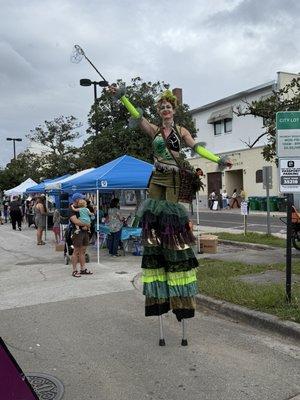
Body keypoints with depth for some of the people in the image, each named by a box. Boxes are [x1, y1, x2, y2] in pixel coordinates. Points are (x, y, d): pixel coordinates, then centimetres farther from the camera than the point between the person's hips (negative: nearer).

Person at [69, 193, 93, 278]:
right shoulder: (71, 209, -11)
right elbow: (75, 221, -22)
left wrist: (86, 226, -6)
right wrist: (86, 224, -12)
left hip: (84, 231, 8)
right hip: (77, 232, -8)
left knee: (83, 251, 12)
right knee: (76, 251, -2)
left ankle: (83, 269, 19)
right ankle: (74, 271, 4)